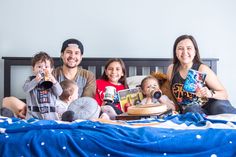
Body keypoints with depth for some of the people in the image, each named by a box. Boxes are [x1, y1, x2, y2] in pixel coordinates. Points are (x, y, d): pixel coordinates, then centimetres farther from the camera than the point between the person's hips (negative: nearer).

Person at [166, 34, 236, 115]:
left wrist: (210, 94, -27)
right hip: (189, 111, 3)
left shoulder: (202, 69, -13)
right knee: (191, 109, -31)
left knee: (220, 106, -33)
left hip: (210, 105, -2)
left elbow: (224, 94, -9)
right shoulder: (171, 69, -3)